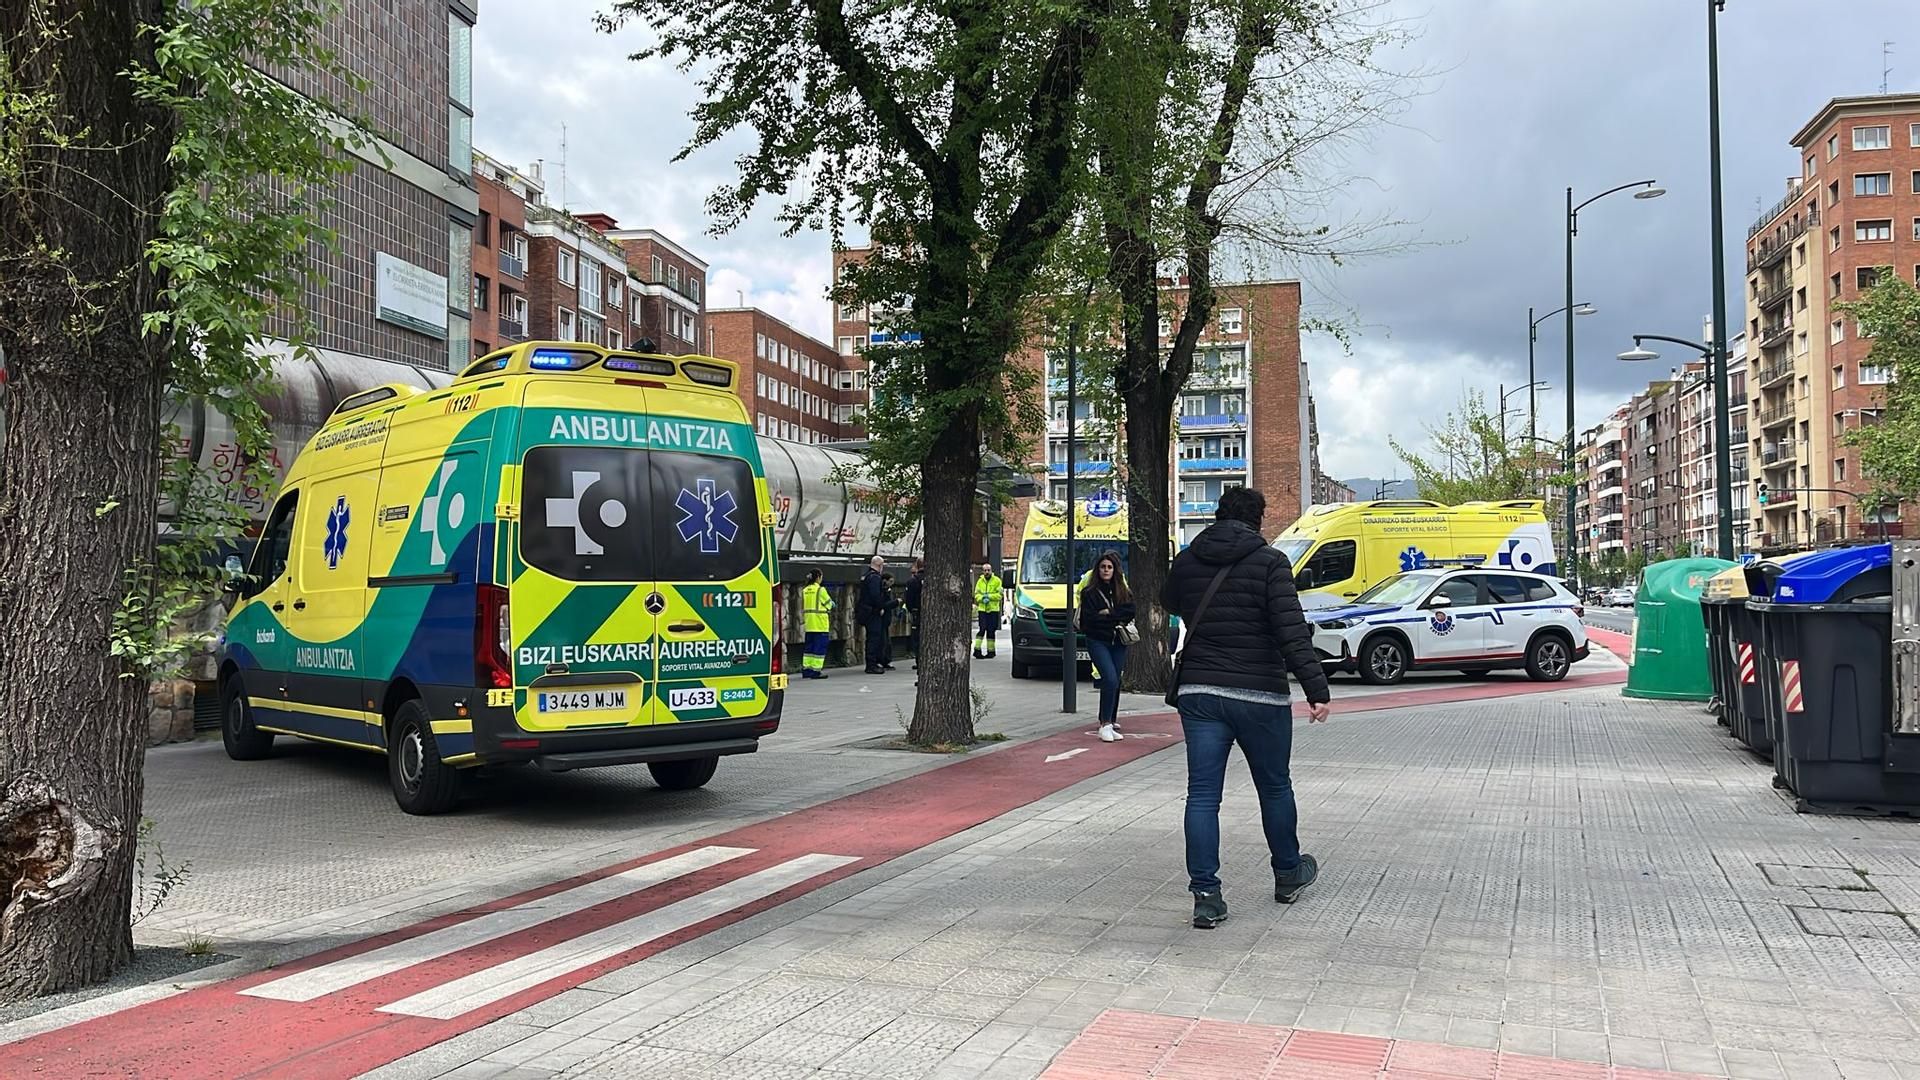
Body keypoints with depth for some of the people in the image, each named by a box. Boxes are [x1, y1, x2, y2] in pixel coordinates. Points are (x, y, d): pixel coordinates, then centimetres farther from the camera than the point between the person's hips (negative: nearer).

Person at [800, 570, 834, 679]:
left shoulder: (804, 591, 9)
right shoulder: (820, 590, -11)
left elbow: (802, 608, 13)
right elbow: (829, 604, -3)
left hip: (809, 624, 7)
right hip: (820, 624, -7)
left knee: (809, 646, 12)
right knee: (820, 647, -3)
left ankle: (806, 669, 13)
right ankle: (816, 671, -5)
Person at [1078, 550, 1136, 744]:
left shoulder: (1123, 592, 11)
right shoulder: (1089, 592, -1)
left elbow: (1131, 611, -4)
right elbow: (1089, 618, -10)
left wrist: (1108, 613, -12)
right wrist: (1117, 618, -7)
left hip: (1118, 643, 4)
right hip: (1098, 642, -4)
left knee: (1114, 682, 7)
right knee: (1111, 680, -19)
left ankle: (1110, 720, 21)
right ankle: (1106, 724, -17)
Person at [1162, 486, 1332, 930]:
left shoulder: (1186, 561, 5)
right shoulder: (1269, 561, -8)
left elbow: (1170, 603, 26)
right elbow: (1292, 630, -17)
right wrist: (1316, 688, -19)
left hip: (1198, 692, 3)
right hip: (1259, 694, -3)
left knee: (1202, 795, 3)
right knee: (1275, 788, 17)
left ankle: (1206, 895, -1)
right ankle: (1288, 874, 34)